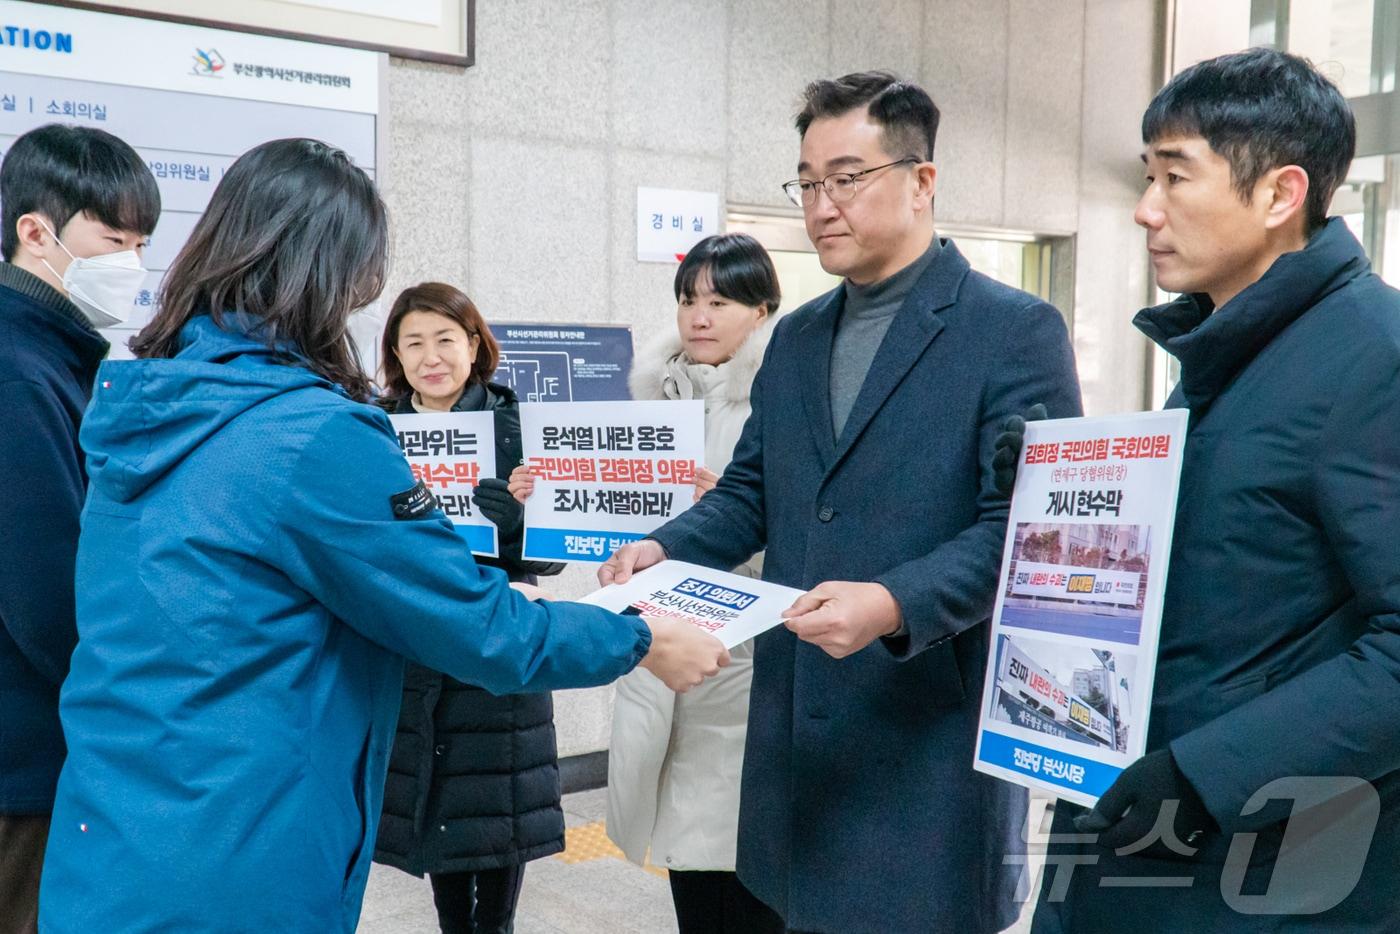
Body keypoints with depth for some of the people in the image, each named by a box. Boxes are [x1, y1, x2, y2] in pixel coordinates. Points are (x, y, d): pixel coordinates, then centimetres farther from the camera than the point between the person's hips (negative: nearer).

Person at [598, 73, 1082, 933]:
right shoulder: (795, 337, 13)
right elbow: (751, 495, 15)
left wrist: (895, 604, -29)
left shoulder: (1016, 330, -8)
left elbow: (1022, 528, -15)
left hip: (933, 728, -6)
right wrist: (666, 548, -4)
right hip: (799, 726, 6)